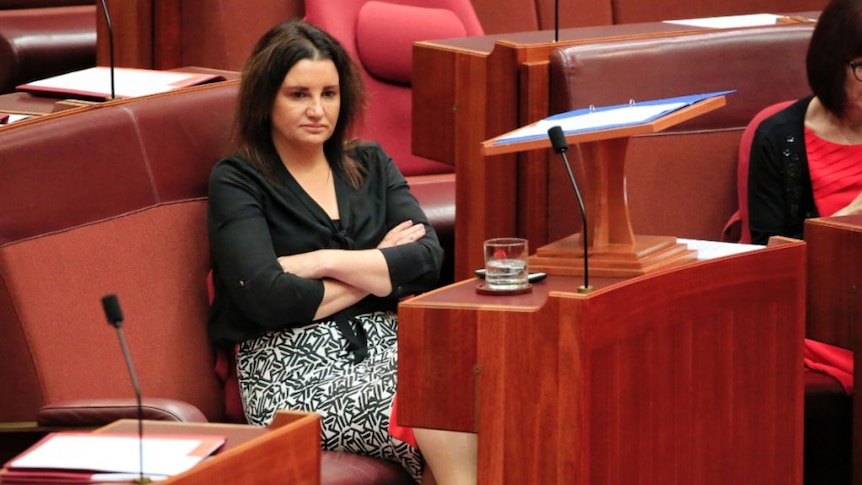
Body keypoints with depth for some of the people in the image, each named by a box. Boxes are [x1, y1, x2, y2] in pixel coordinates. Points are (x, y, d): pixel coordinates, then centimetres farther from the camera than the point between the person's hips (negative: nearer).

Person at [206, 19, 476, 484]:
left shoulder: (370, 164, 20)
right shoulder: (237, 181, 6)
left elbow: (428, 258, 5)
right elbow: (267, 298, -9)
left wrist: (322, 262, -6)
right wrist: (378, 273, 2)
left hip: (387, 341, 4)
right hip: (292, 363, -4)